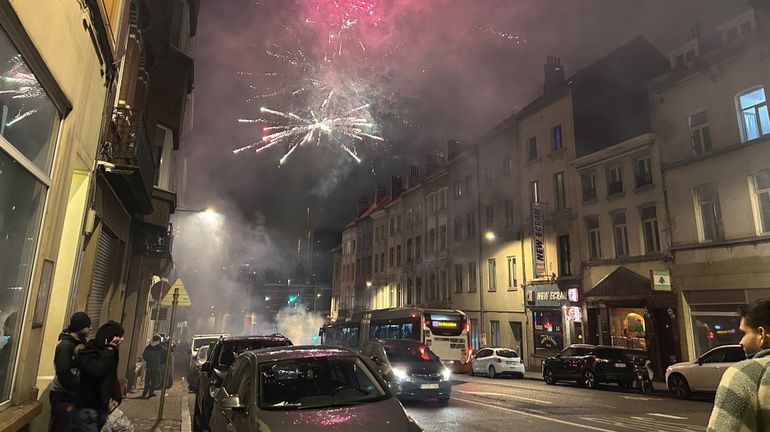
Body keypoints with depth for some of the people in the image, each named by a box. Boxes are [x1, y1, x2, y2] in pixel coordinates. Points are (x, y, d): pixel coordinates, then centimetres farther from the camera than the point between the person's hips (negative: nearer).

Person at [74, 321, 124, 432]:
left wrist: (117, 398, 4)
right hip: (87, 410, -7)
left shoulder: (111, 354, 10)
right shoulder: (87, 353, -12)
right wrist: (108, 349, -21)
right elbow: (97, 372, -29)